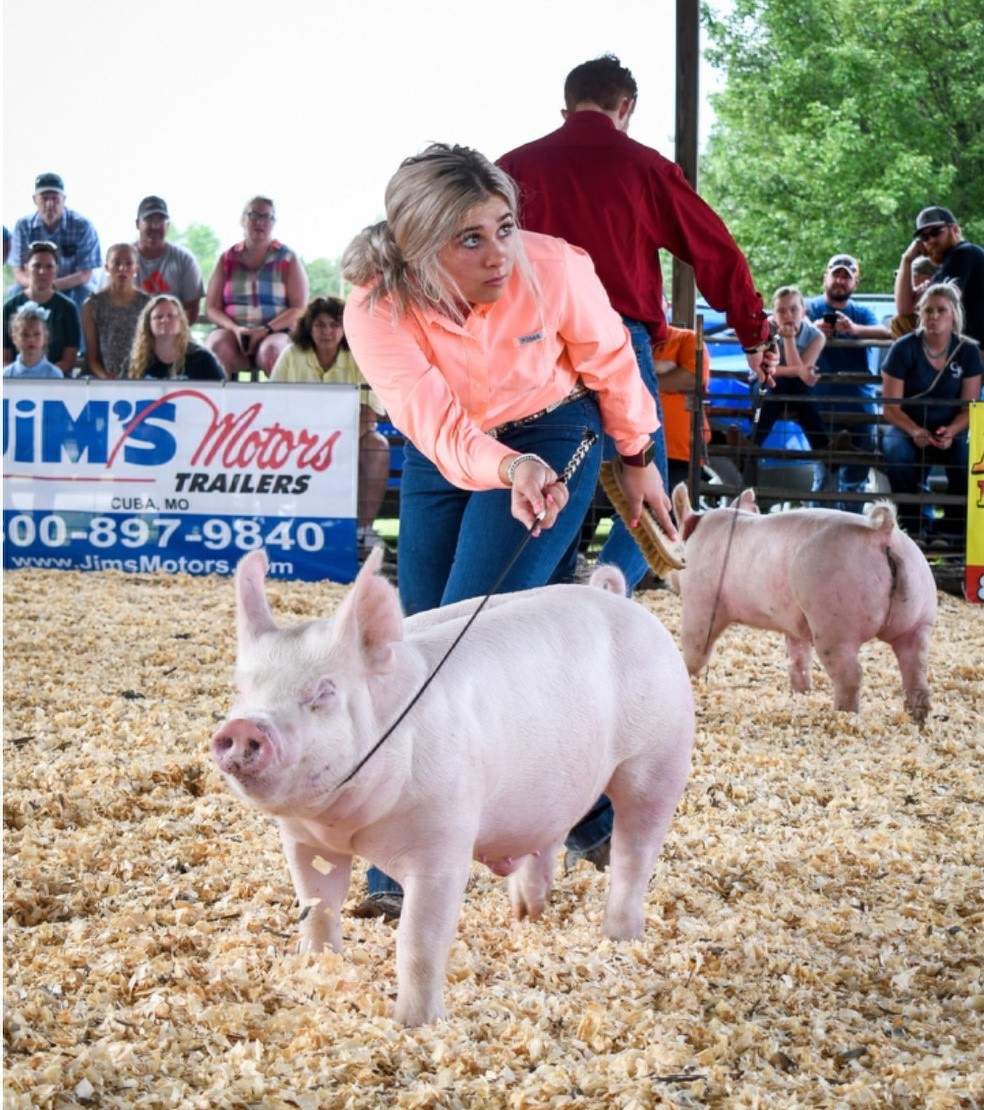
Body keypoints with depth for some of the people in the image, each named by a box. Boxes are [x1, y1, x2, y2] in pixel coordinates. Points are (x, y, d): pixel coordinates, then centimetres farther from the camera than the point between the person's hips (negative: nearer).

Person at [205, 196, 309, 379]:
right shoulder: (228, 259, 14)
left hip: (276, 333, -1)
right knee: (218, 346, -33)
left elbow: (299, 309, 0)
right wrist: (235, 329, -11)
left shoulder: (288, 259, 8)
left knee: (270, 350, -37)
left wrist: (265, 330, -14)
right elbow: (212, 308, 9)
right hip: (232, 331, 1)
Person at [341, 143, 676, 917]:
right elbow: (439, 427, -37)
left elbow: (609, 359, -6)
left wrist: (638, 461, 5)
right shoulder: (376, 314, -25)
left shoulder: (554, 269, -26)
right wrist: (508, 469, -57)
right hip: (442, 461, 4)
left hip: (552, 439, -3)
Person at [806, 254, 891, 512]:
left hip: (861, 407, 3)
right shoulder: (810, 308, 7)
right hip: (823, 407, -3)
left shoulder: (862, 313, 14)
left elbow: (886, 333, -5)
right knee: (825, 476, -8)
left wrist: (854, 329, -26)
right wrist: (812, 330, -34)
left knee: (855, 480, 5)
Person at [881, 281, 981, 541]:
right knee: (899, 457, -35)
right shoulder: (904, 349, -7)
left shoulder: (968, 351, -2)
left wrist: (950, 432, -24)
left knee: (968, 461, -32)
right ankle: (910, 528, -19)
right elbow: (890, 407, -8)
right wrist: (915, 432, -26)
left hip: (949, 431, 1)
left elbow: (970, 407, -3)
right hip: (906, 428, -1)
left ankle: (954, 533, -15)